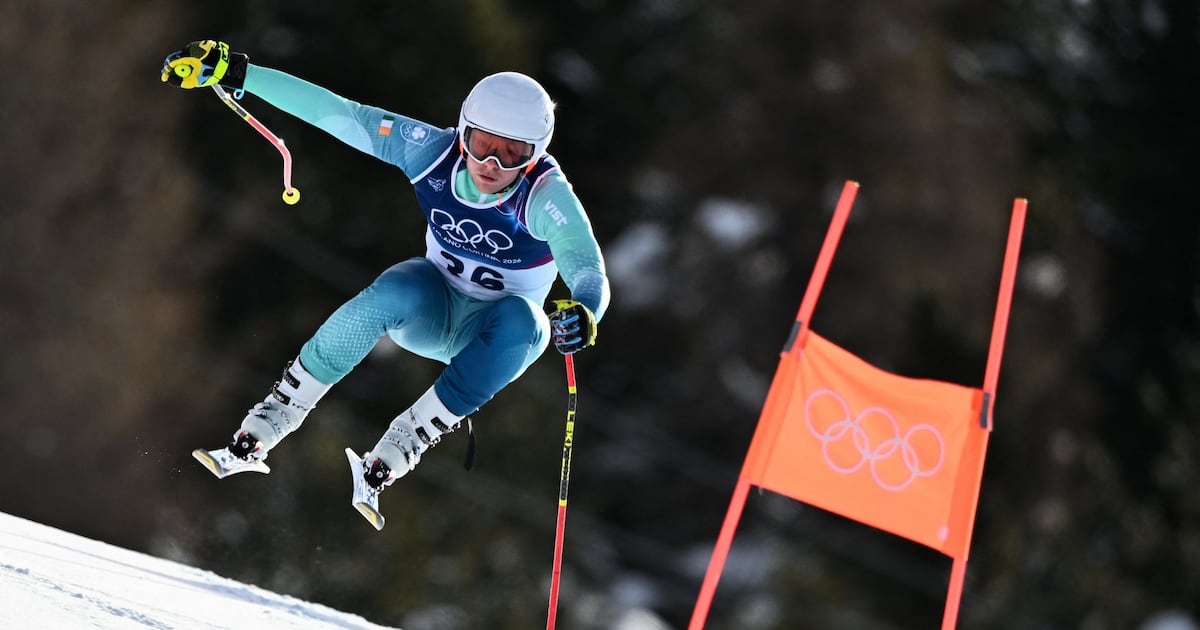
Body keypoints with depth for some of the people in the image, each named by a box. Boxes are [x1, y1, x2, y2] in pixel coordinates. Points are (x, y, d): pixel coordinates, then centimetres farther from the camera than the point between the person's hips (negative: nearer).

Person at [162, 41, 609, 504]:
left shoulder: (546, 196, -27)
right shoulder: (434, 152, -20)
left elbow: (591, 276, -38)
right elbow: (335, 113, -18)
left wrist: (582, 314, -62)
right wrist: (235, 72, -21)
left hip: (492, 335, -1)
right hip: (431, 307, 1)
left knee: (522, 322, -37)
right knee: (395, 292, -34)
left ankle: (384, 465, -32)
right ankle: (253, 439, -29)